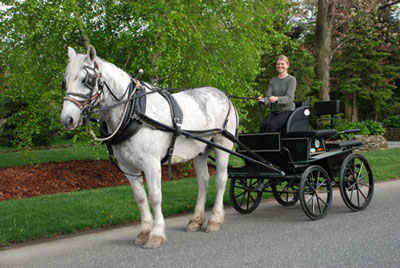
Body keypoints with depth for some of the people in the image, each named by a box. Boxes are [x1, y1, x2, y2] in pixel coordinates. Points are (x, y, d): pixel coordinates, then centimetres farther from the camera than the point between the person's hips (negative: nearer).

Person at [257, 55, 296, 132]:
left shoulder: (291, 79, -2)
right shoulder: (273, 81, 14)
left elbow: (289, 98, -14)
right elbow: (269, 97, 3)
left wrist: (276, 99, -34)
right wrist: (263, 100, -22)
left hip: (287, 111, -4)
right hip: (274, 111, 4)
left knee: (272, 124, -30)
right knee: (264, 123, -27)